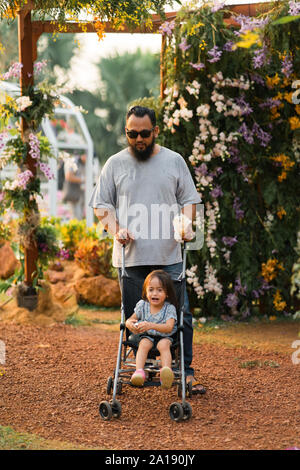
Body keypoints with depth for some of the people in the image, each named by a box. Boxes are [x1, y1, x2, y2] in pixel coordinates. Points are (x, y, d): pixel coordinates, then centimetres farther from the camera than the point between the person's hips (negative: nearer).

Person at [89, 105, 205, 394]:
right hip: (130, 257, 0)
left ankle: (185, 371, 5)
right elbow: (102, 204, 10)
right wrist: (115, 229, -6)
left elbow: (189, 199, 13)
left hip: (169, 257, 0)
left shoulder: (174, 161, 9)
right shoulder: (115, 164, 8)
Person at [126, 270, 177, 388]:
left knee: (164, 345, -35)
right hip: (147, 336, 2)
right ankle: (139, 371, -49)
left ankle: (167, 372, -57)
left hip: (164, 337, -2)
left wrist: (151, 326, -41)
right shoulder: (142, 305, 0)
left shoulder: (169, 308, -10)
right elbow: (129, 320, 3)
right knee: (144, 344, -31)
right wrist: (130, 324, -25)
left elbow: (169, 327, -25)